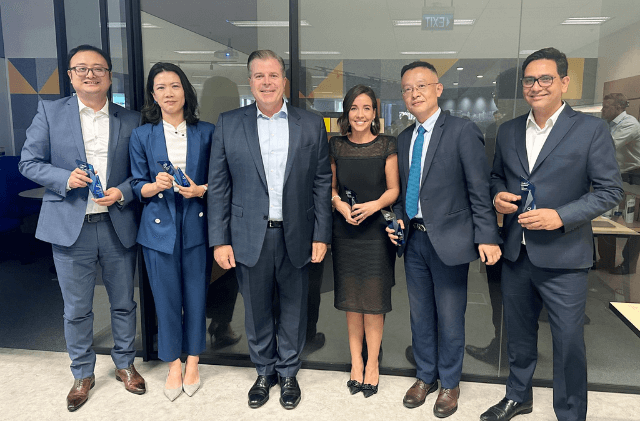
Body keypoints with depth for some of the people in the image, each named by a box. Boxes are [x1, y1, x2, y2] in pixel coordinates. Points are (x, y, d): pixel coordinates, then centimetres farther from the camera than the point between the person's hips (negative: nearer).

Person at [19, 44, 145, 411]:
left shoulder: (131, 120, 5)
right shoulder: (50, 112, 4)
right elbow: (29, 163, 1)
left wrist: (124, 192, -14)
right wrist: (66, 178, -16)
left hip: (119, 225, 1)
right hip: (71, 226, 0)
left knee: (124, 302, 13)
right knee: (76, 309, 10)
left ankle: (125, 364, 34)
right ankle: (83, 374, 30)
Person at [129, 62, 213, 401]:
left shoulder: (206, 132, 3)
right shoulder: (142, 136, 3)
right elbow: (137, 187, 4)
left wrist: (199, 190, -14)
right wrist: (156, 186, -17)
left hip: (196, 224, 0)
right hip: (159, 227, 0)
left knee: (196, 294, 8)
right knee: (166, 299, 7)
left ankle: (192, 362, 27)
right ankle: (173, 366, 27)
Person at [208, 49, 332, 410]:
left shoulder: (312, 125, 2)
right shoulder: (229, 124, 2)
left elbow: (322, 184, 2)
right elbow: (218, 187, 1)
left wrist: (321, 236, -3)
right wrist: (220, 240, -3)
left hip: (296, 237, 0)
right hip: (250, 238, 0)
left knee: (294, 309, 13)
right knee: (257, 310, 14)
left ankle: (289, 373, 35)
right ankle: (265, 371, 37)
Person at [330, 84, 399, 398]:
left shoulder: (386, 145, -2)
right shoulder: (336, 145, 4)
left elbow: (394, 189, -1)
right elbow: (331, 187, 10)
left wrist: (375, 204, -19)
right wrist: (339, 203, -11)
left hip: (377, 229, -2)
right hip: (345, 230, 2)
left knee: (374, 298, 3)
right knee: (351, 299, 9)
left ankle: (372, 363, 20)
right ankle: (355, 361, 24)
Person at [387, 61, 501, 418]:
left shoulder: (463, 131, -8)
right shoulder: (404, 138, 11)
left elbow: (480, 189, -11)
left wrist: (487, 237, -15)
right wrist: (398, 219, 3)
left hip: (449, 239, -5)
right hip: (414, 239, 6)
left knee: (450, 318, 9)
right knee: (420, 315, 17)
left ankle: (449, 383, 31)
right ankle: (426, 376, 38)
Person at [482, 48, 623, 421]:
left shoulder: (591, 130, -6)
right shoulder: (508, 131, 8)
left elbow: (610, 189, -8)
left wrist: (561, 216, -19)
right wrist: (498, 196, -4)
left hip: (563, 257, -4)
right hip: (516, 253, 5)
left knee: (569, 342, 5)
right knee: (519, 333, 19)